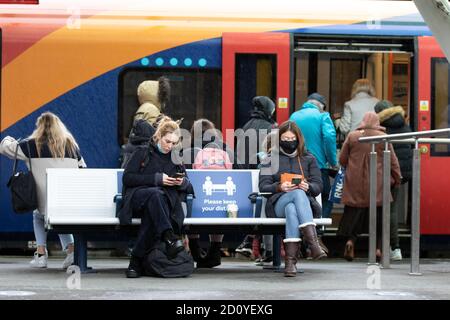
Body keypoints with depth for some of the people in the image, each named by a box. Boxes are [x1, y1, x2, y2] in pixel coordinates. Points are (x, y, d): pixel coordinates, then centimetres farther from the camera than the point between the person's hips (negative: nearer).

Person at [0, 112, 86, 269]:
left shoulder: (33, 145, 1)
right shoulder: (71, 145, 9)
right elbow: (83, 169, 14)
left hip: (44, 203, -2)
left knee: (38, 216, 31)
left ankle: (41, 254, 18)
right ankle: (71, 249, 8)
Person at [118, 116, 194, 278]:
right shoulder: (143, 152, 16)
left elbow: (189, 187, 24)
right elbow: (127, 177, 2)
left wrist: (183, 182, -2)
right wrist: (157, 178, -7)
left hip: (166, 200, 2)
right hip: (138, 196, -2)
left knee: (151, 213, -38)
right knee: (155, 193, -41)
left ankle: (137, 259, -40)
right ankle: (169, 237, -59)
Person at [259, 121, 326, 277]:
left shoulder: (308, 159, 22)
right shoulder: (271, 160, 20)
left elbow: (318, 186, 12)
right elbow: (263, 186, 6)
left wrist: (308, 186, -13)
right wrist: (279, 187, -15)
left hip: (305, 202, 1)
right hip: (278, 203, -1)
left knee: (291, 209, -39)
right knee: (298, 194, -38)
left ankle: (290, 261, -53)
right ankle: (313, 243, -55)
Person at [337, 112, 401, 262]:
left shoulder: (352, 136, 1)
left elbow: (342, 159, 8)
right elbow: (393, 161, 1)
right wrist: (397, 179, 15)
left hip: (355, 185, 1)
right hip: (377, 186, -1)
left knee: (353, 214, 9)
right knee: (378, 215, 7)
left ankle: (350, 240, -11)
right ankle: (378, 247, 2)